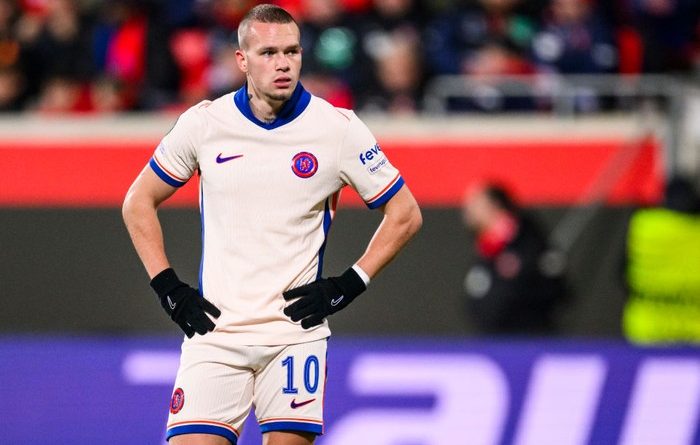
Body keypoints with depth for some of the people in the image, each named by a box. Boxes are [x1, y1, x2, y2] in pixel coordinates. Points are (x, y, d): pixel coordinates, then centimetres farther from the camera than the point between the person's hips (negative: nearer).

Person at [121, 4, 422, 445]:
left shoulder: (338, 128, -2)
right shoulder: (204, 123, 1)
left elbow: (405, 214, 7)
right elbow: (138, 203, 14)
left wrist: (349, 285, -2)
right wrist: (168, 288, 4)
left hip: (296, 331, -1)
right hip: (215, 330, 1)